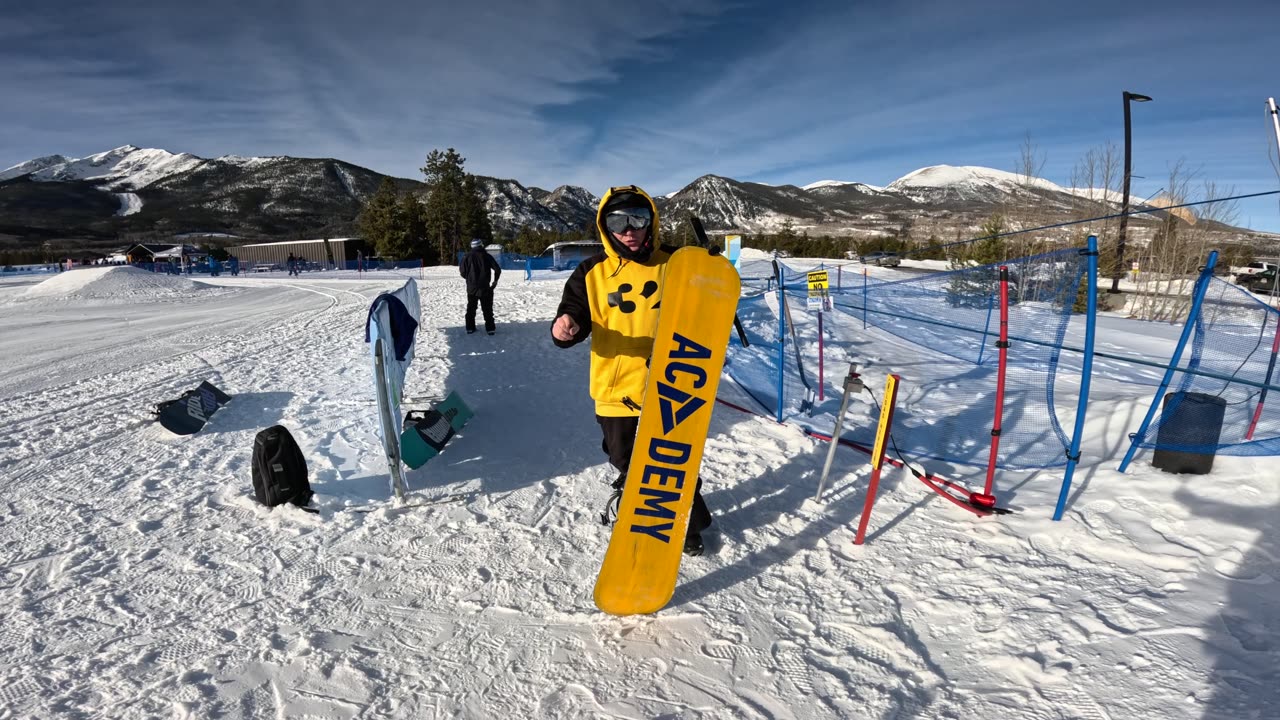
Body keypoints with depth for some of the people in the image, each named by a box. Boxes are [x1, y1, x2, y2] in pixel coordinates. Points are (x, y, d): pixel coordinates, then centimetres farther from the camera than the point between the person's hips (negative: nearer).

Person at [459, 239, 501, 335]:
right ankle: (490, 328, 3)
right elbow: (497, 270, -5)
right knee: (487, 308, 5)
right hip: (485, 287, -1)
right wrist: (495, 280, 11)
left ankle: (470, 328, 13)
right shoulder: (487, 256, -3)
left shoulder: (467, 256, 0)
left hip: (471, 287, 2)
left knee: (471, 308, 13)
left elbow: (462, 271, 0)